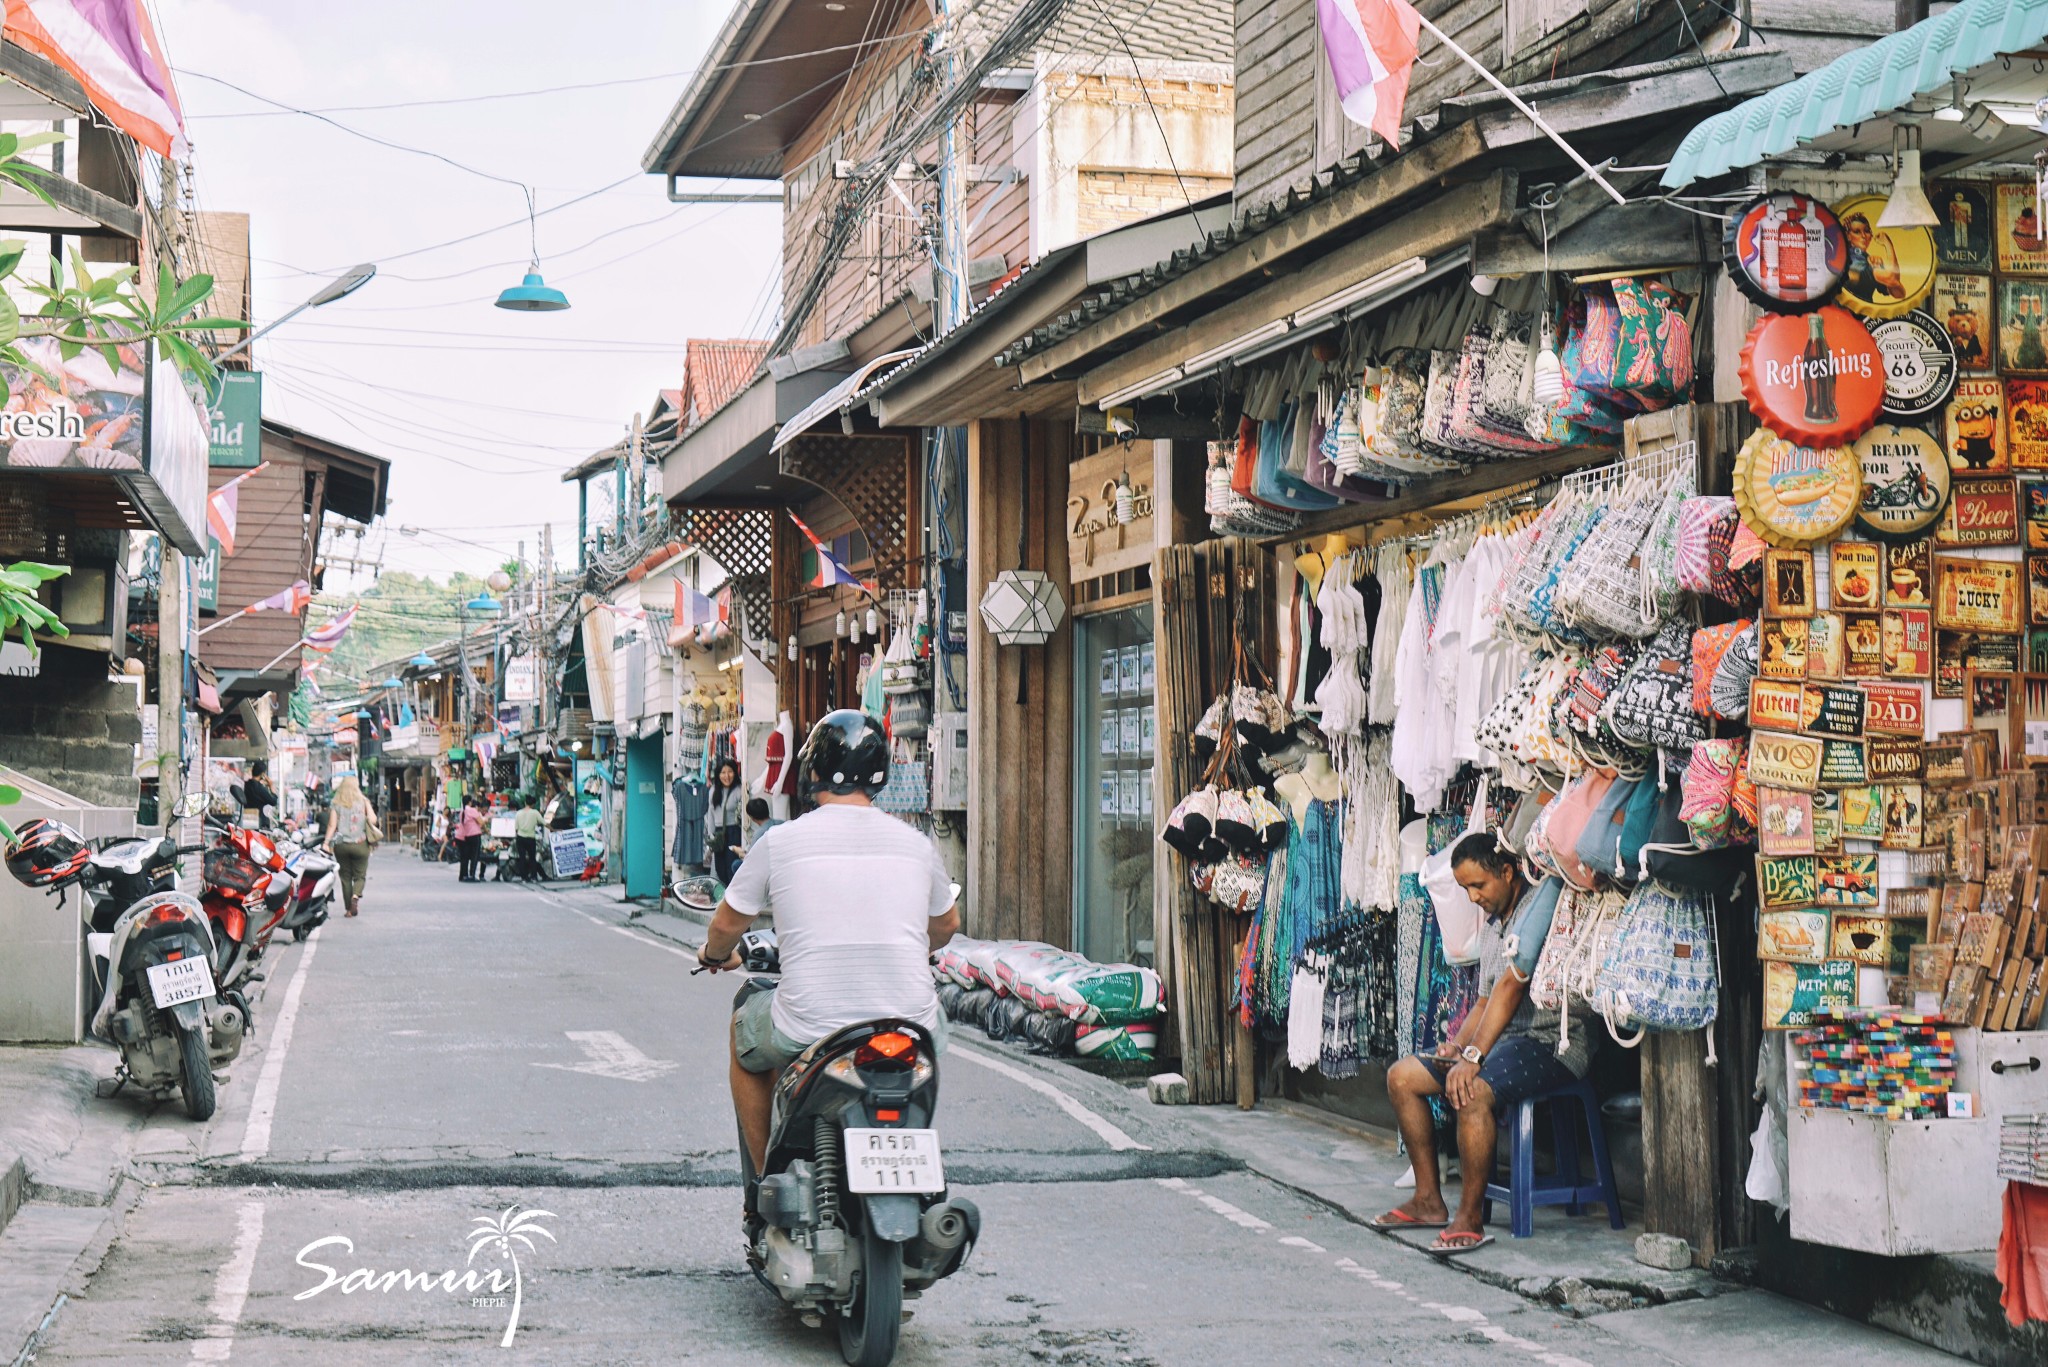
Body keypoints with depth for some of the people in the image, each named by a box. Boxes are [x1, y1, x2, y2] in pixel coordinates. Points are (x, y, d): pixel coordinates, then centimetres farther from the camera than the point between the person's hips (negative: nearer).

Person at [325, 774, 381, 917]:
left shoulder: (335, 804, 2)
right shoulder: (363, 802, 0)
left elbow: (332, 825, -4)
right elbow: (373, 820, -6)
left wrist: (326, 843, -2)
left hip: (341, 845, 1)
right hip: (360, 845, -1)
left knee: (345, 877, 10)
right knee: (359, 876, 6)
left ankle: (349, 908, 9)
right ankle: (355, 896, -23)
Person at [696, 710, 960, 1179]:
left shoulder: (781, 841, -3)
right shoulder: (916, 844, 5)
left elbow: (728, 924, 12)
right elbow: (946, 924, 24)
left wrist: (716, 955, 37)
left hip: (809, 1030, -2)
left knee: (745, 1034, 31)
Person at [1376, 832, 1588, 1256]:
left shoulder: (1542, 899, -13)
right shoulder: (1492, 926, 18)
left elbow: (1513, 984, -21)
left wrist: (1474, 1057, -25)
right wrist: (1457, 1046, 0)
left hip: (1555, 1043, -10)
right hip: (1506, 1041, 10)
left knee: (1472, 1091, -35)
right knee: (1401, 1077, 4)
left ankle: (1470, 1218, -25)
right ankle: (1429, 1200, 6)